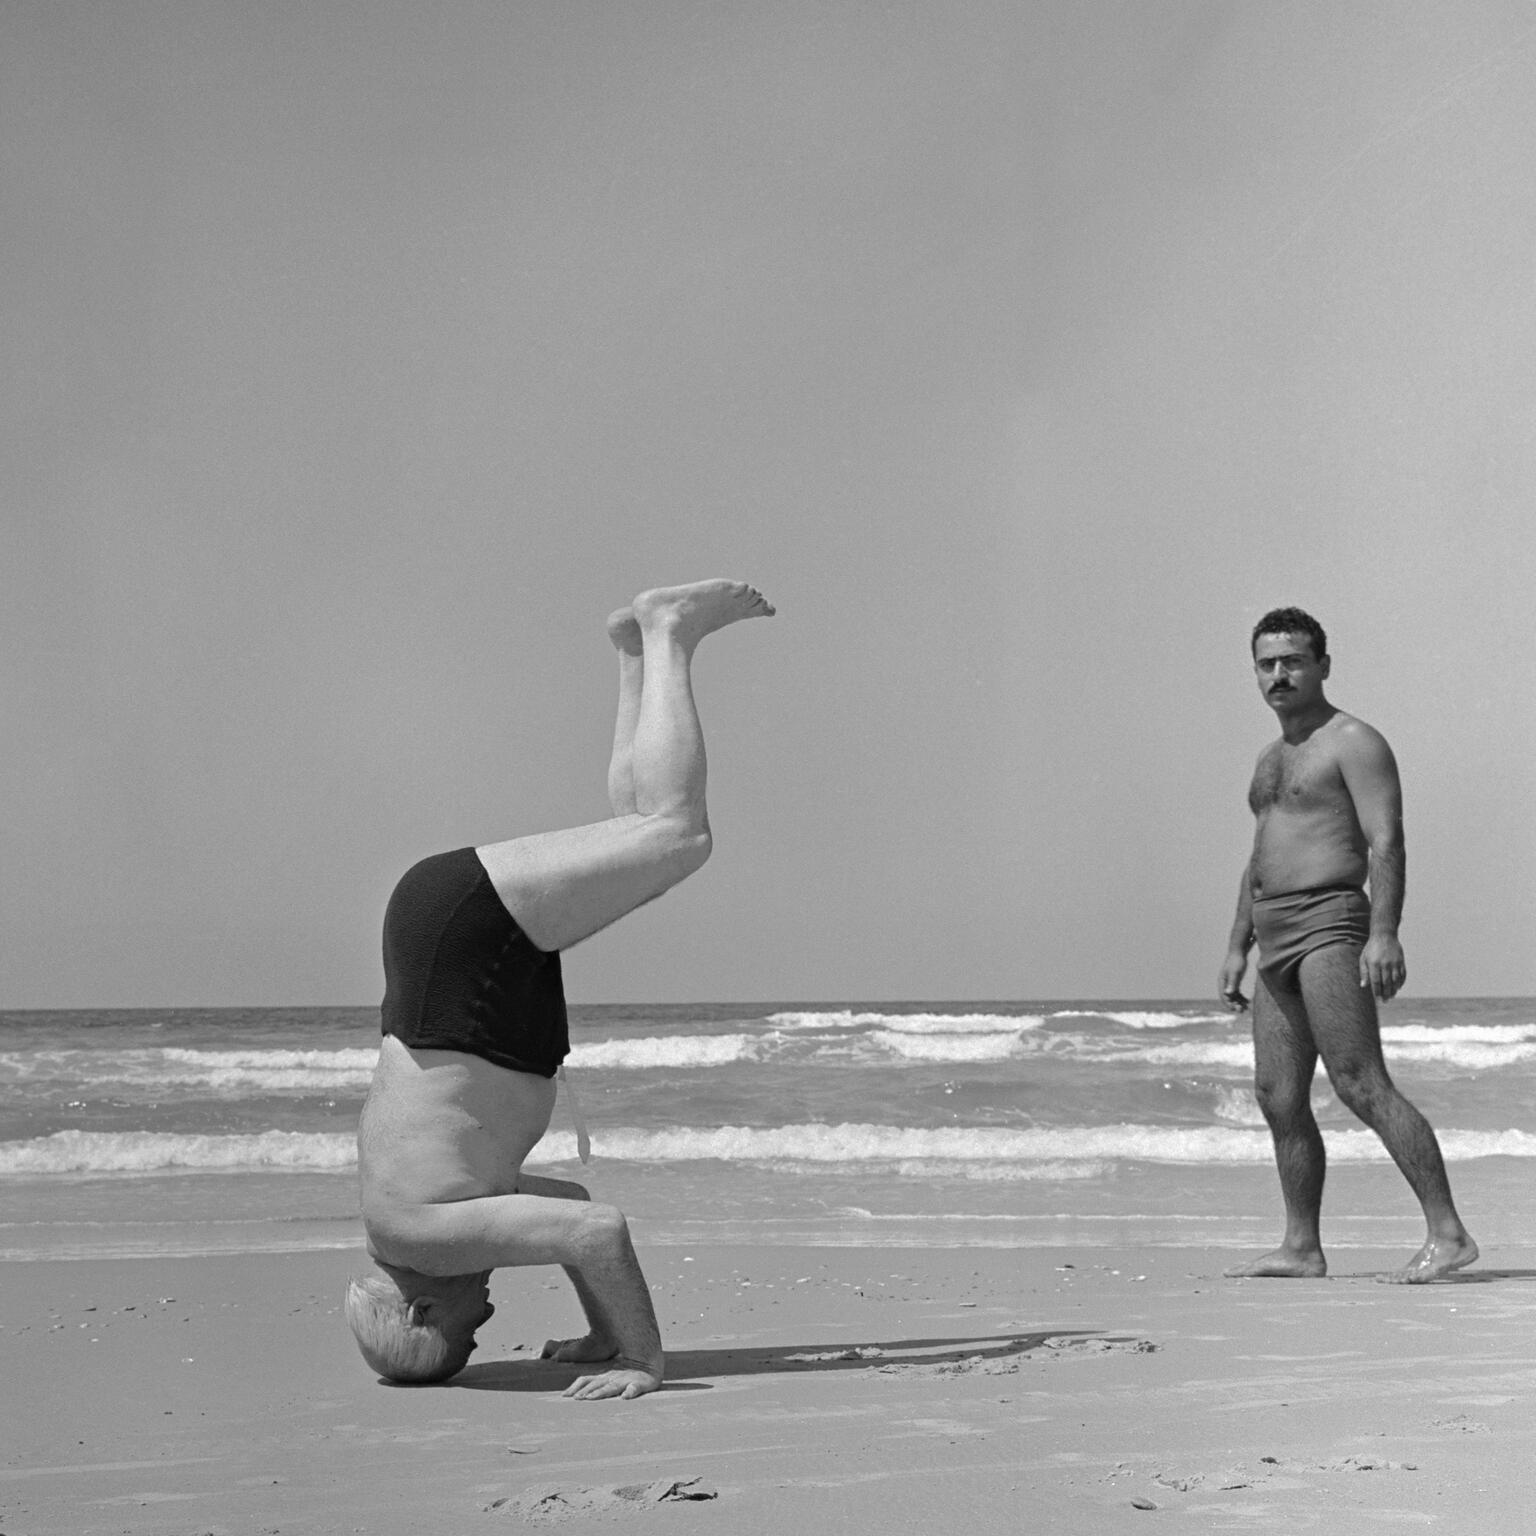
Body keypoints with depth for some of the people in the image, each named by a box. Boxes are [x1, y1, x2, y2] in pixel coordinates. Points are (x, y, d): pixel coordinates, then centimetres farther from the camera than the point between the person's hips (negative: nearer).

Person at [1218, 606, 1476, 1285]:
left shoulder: (1355, 742, -5)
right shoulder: (1273, 758, 23)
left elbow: (1386, 841, -15)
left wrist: (1384, 933, -25)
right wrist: (1237, 945, 22)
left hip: (1331, 927, -9)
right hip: (1277, 945, 9)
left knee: (1362, 1087, -16)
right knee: (1279, 1099, 7)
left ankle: (1448, 1234, -18)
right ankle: (1301, 1249, 12)